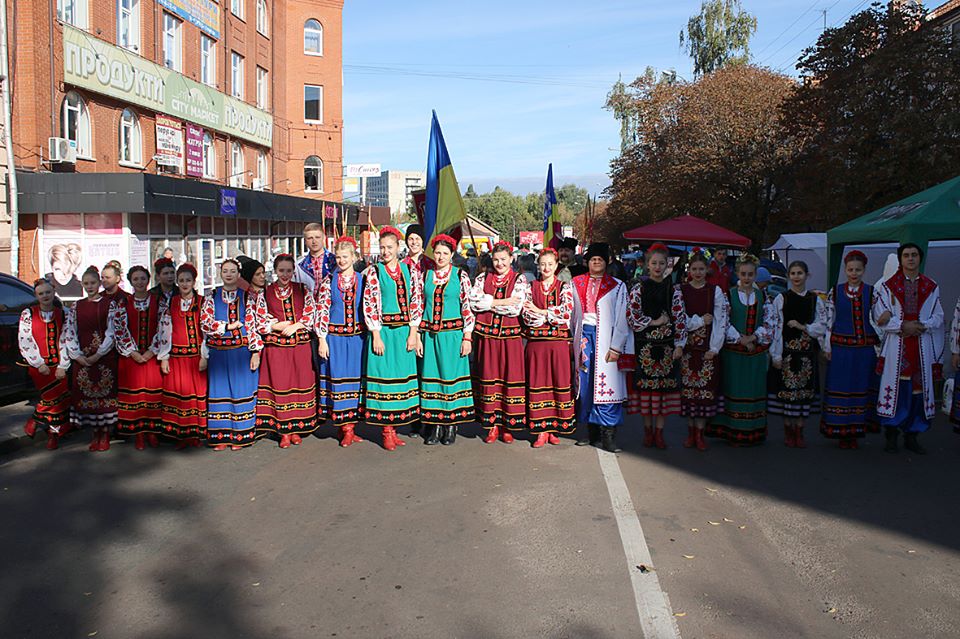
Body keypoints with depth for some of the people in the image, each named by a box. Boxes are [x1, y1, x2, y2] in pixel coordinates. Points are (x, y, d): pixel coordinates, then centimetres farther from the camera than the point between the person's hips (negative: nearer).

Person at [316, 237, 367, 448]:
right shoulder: (329, 281, 2)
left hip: (357, 337, 1)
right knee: (337, 377, -1)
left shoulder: (362, 280, 4)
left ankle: (350, 425, 14)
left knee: (355, 377, 4)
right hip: (335, 337, -1)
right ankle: (345, 429, 8)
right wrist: (322, 339, -6)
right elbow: (322, 310, 0)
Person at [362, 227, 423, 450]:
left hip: (405, 333, 3)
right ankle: (386, 431, 7)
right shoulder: (373, 272, 0)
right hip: (383, 332, -3)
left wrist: (413, 333, -2)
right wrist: (376, 336, -10)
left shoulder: (409, 271, 7)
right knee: (384, 377, -1)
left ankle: (394, 427, 16)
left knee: (402, 377, 6)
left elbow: (417, 302, 6)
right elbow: (369, 305, -4)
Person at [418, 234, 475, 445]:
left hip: (452, 334, -3)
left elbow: (468, 308, -2)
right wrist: (417, 336, 5)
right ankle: (435, 425, 15)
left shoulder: (460, 276, -1)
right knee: (431, 377, 5)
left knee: (451, 376, 1)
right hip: (430, 335, 3)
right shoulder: (425, 276, 8)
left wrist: (467, 337, -7)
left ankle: (452, 425, 12)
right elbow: (419, 307, 10)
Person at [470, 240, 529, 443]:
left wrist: (488, 301, -7)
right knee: (489, 377, 3)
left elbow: (515, 308, -10)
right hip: (487, 335, 2)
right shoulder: (483, 278, 10)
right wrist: (501, 302, -10)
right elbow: (474, 302, -5)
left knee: (510, 376, -1)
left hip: (510, 335, -2)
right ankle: (492, 424, 13)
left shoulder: (519, 279, 3)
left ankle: (507, 425, 10)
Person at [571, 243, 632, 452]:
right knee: (585, 384, 5)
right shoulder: (576, 283, 11)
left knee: (606, 385, -7)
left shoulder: (617, 286, 2)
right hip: (584, 335, 3)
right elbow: (573, 313, 13)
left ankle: (608, 436, -4)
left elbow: (621, 318, -2)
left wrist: (616, 347, -9)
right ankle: (592, 432, 14)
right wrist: (574, 340, 6)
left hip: (605, 338, -3)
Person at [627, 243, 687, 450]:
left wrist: (679, 345, -4)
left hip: (667, 345, 1)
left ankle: (659, 432, 11)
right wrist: (654, 322, -9)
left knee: (665, 385, 1)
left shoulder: (674, 289, 5)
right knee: (646, 384, 1)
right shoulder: (639, 288, 2)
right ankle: (648, 430, 15)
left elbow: (680, 318, 2)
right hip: (645, 344, -1)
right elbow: (631, 316, -3)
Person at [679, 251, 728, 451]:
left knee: (706, 387, -2)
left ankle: (700, 433, 6)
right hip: (688, 346, 0)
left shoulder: (716, 291, 3)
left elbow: (721, 320, -1)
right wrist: (701, 321, -9)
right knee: (688, 387, 2)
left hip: (708, 347, 0)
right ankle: (690, 432, 13)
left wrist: (714, 348, -8)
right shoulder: (681, 290, 4)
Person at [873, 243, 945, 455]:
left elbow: (938, 316, 5)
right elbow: (880, 317, -4)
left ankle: (912, 435, 15)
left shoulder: (931, 287, 9)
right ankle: (891, 435, 8)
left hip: (923, 348, 2)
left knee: (919, 388, 4)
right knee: (894, 387, -2)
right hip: (896, 347, -2)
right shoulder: (888, 286, 3)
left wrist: (920, 326, -13)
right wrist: (902, 326, -16)